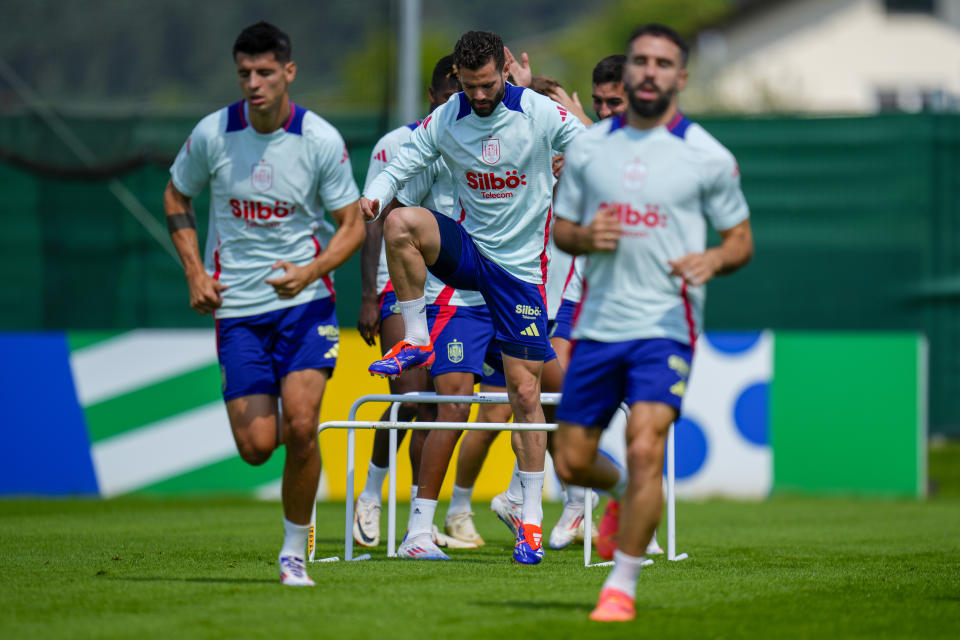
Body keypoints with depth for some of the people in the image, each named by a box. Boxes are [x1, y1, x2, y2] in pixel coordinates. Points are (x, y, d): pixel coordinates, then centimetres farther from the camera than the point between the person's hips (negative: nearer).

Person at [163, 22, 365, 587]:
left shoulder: (321, 140, -8)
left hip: (305, 303, -1)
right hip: (237, 308, 1)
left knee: (300, 426, -18)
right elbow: (177, 198, 14)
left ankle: (294, 551, 0)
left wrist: (310, 270, -20)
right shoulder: (212, 134, -4)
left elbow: (352, 224, -1)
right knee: (256, 446, -7)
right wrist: (195, 273, 2)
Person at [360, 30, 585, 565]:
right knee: (401, 222, -29)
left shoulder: (540, 114, -10)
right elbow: (402, 166, -1)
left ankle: (532, 518, 8)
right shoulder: (445, 121, -4)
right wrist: (374, 197, -21)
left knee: (525, 392, -3)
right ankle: (415, 341, -13)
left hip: (522, 267, -2)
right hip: (467, 250, 2)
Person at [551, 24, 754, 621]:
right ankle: (623, 491, 43)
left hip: (666, 329, -4)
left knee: (644, 449, -19)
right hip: (597, 323, 4)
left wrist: (711, 260, -15)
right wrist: (584, 236, -8)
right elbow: (562, 227, 15)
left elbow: (741, 239, 7)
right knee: (572, 461, 7)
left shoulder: (708, 156, 0)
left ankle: (622, 587, -7)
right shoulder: (588, 146, 8)